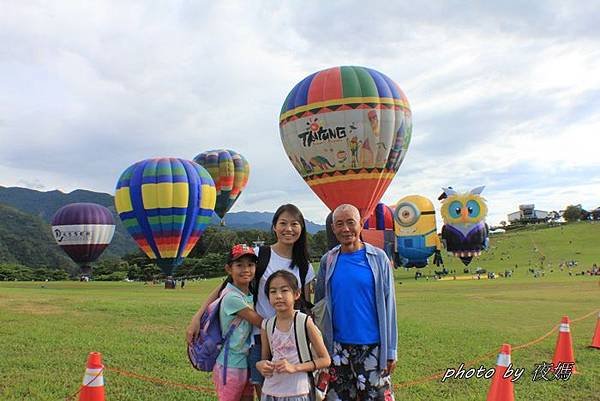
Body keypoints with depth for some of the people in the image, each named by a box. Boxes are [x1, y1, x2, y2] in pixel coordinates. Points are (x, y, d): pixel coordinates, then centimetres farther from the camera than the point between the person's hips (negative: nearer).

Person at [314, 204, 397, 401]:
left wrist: (391, 351, -2)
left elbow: (388, 305, -1)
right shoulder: (328, 260, 3)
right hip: (337, 348, 3)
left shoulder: (378, 258, -3)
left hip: (372, 347, -2)